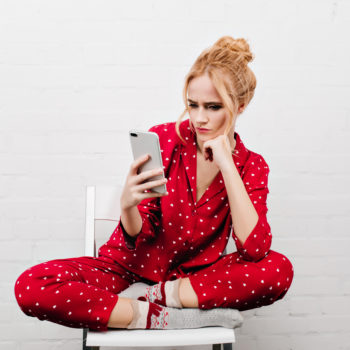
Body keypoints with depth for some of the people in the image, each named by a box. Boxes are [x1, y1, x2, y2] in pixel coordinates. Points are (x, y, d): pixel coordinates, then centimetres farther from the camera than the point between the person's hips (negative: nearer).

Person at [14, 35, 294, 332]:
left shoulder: (252, 166, -5)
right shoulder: (163, 139, -9)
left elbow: (255, 250, -21)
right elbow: (141, 237, -9)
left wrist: (227, 166, -23)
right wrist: (128, 206, -34)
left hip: (193, 277, 1)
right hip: (133, 269, 0)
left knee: (279, 269, -27)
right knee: (31, 286, -26)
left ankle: (155, 295, -18)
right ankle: (158, 316, -22)